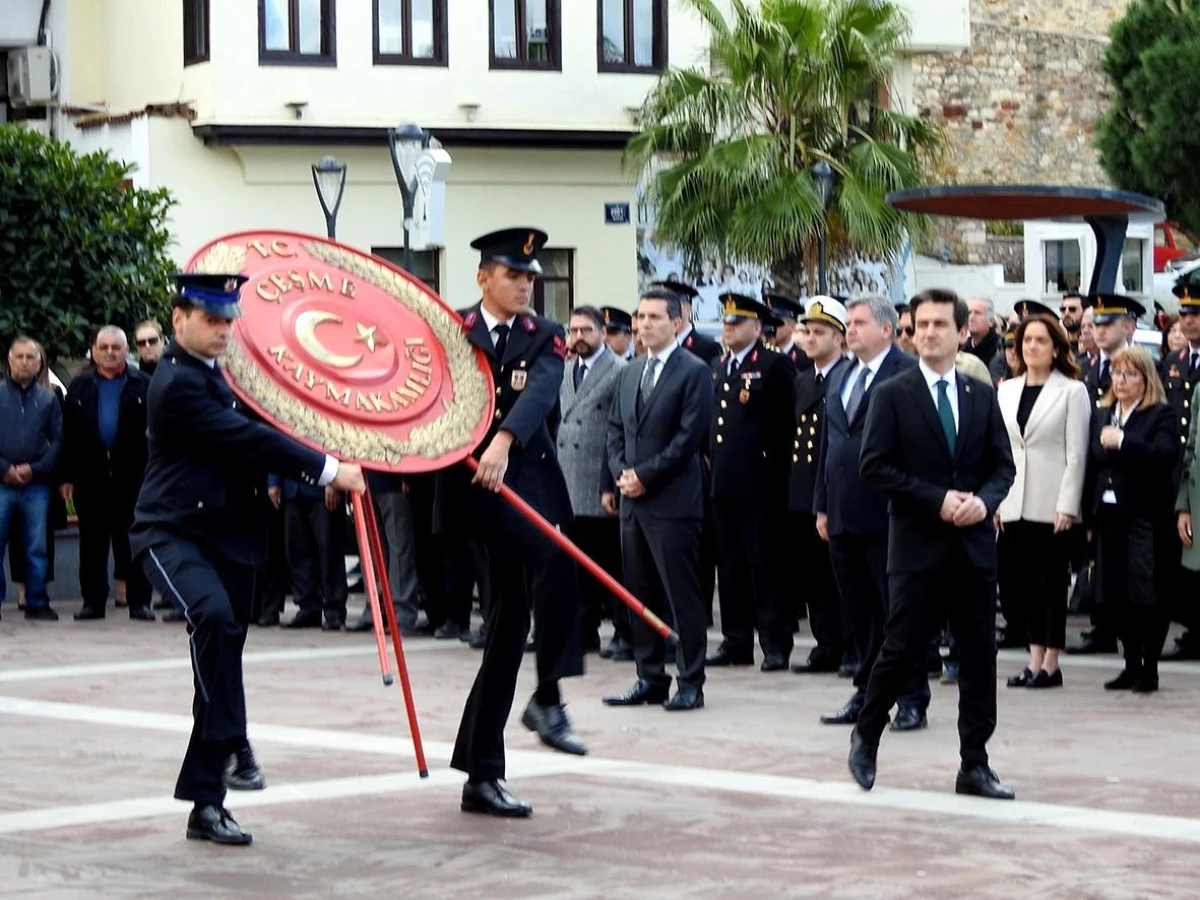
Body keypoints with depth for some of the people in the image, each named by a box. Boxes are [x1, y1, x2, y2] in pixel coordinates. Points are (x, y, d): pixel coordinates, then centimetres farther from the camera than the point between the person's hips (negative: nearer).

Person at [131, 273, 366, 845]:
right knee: (214, 614, -35)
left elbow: (247, 441, 23)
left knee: (225, 640, 7)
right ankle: (231, 742, -21)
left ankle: (205, 802, 13)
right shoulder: (177, 382, -16)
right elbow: (248, 439, -22)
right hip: (173, 533, -9)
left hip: (229, 535, 9)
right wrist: (328, 470, -21)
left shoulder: (216, 374, 14)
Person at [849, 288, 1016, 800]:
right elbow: (875, 468, -7)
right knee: (905, 647, -3)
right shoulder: (893, 396, -1)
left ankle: (974, 765, 10)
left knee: (979, 656, 4)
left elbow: (1002, 466, 11)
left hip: (974, 543, 4)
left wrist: (984, 500, -10)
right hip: (918, 545, -4)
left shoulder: (982, 396, 10)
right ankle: (866, 736, 20)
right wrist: (937, 501, -14)